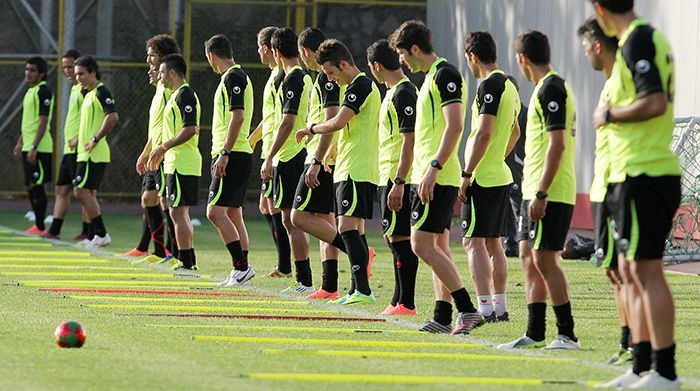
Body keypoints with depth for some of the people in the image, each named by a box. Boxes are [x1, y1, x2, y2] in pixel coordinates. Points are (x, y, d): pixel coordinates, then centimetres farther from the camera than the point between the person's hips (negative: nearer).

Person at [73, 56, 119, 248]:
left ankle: (101, 234, -10)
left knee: (82, 191, -12)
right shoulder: (89, 94, 18)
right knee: (89, 193, 10)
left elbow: (113, 117, -25)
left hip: (94, 153, -10)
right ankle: (94, 237, 13)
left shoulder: (101, 92, -12)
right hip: (86, 153, 10)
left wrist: (95, 139, -22)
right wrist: (79, 138, 19)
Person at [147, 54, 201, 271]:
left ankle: (185, 263, -10)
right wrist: (161, 153, 24)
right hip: (176, 162, 11)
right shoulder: (177, 95, 18)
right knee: (181, 213, 13)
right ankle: (190, 261, 16)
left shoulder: (185, 95, -14)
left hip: (182, 165, -11)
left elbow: (191, 129, -22)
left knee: (178, 212, -10)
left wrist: (164, 147, -19)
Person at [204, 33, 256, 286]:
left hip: (233, 155, -10)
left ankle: (242, 266, -14)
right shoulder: (233, 76, 18)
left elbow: (238, 116, -20)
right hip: (237, 155, 10)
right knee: (233, 213, 11)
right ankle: (240, 269, 12)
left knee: (215, 211, -13)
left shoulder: (233, 77, -12)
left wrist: (224, 154, -22)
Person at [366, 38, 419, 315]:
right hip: (390, 176, 10)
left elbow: (409, 141, -20)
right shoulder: (395, 92, 17)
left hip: (398, 177, -10)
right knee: (395, 236, 13)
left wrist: (399, 183, -23)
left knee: (400, 237, -8)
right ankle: (400, 300, 19)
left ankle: (405, 303, -6)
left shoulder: (403, 94, -15)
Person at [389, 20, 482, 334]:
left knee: (422, 243, -12)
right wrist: (423, 171, 24)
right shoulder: (432, 76, 18)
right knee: (438, 245, 9)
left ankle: (467, 309, -13)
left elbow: (454, 126, -21)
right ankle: (443, 317, 11)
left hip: (437, 178, -10)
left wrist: (433, 168, -24)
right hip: (431, 176, 10)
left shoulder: (445, 75, -13)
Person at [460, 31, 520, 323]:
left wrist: (467, 174, -18)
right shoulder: (509, 86, 15)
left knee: (473, 241, -8)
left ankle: (485, 308, -14)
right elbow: (515, 132, 26)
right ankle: (499, 306, 15)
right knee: (493, 242, 13)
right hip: (502, 176, 9)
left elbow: (484, 133, -21)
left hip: (483, 179, -9)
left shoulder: (489, 85, -15)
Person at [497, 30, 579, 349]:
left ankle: (567, 334, -6)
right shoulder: (550, 87, 17)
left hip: (549, 193, -10)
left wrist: (541, 194, -22)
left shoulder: (551, 89, -14)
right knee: (529, 257, 11)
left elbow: (557, 144, -21)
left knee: (544, 258, -9)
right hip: (535, 191, 10)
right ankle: (534, 332, 15)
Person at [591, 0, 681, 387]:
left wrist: (609, 114, -11)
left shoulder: (637, 40, -14)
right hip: (631, 175, 10)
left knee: (646, 271, -7)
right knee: (631, 273, 13)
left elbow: (655, 102, -24)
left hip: (642, 176, -10)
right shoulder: (647, 37, 16)